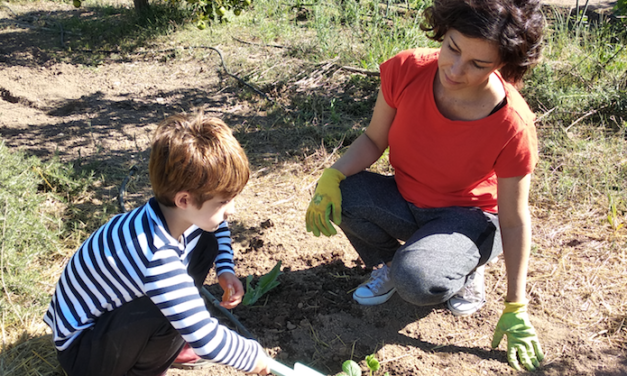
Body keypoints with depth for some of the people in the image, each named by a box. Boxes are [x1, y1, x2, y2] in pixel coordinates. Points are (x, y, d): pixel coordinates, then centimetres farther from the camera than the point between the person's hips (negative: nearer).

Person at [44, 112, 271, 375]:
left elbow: (218, 226, 12)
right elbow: (206, 341, -37)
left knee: (205, 241, 1)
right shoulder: (157, 254, -39)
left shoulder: (181, 213, -14)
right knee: (171, 312, -35)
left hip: (117, 305, 8)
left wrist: (225, 269, -2)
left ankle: (161, 343, 11)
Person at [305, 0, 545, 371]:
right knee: (335, 197, -26)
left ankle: (467, 267, 4)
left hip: (469, 217, -4)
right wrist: (332, 176, -26)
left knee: (416, 282, -34)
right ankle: (390, 261, 6)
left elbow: (515, 220, -17)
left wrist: (516, 309, -12)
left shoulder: (513, 127, -29)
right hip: (406, 203, 4)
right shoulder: (406, 70, -21)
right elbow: (374, 140, -6)